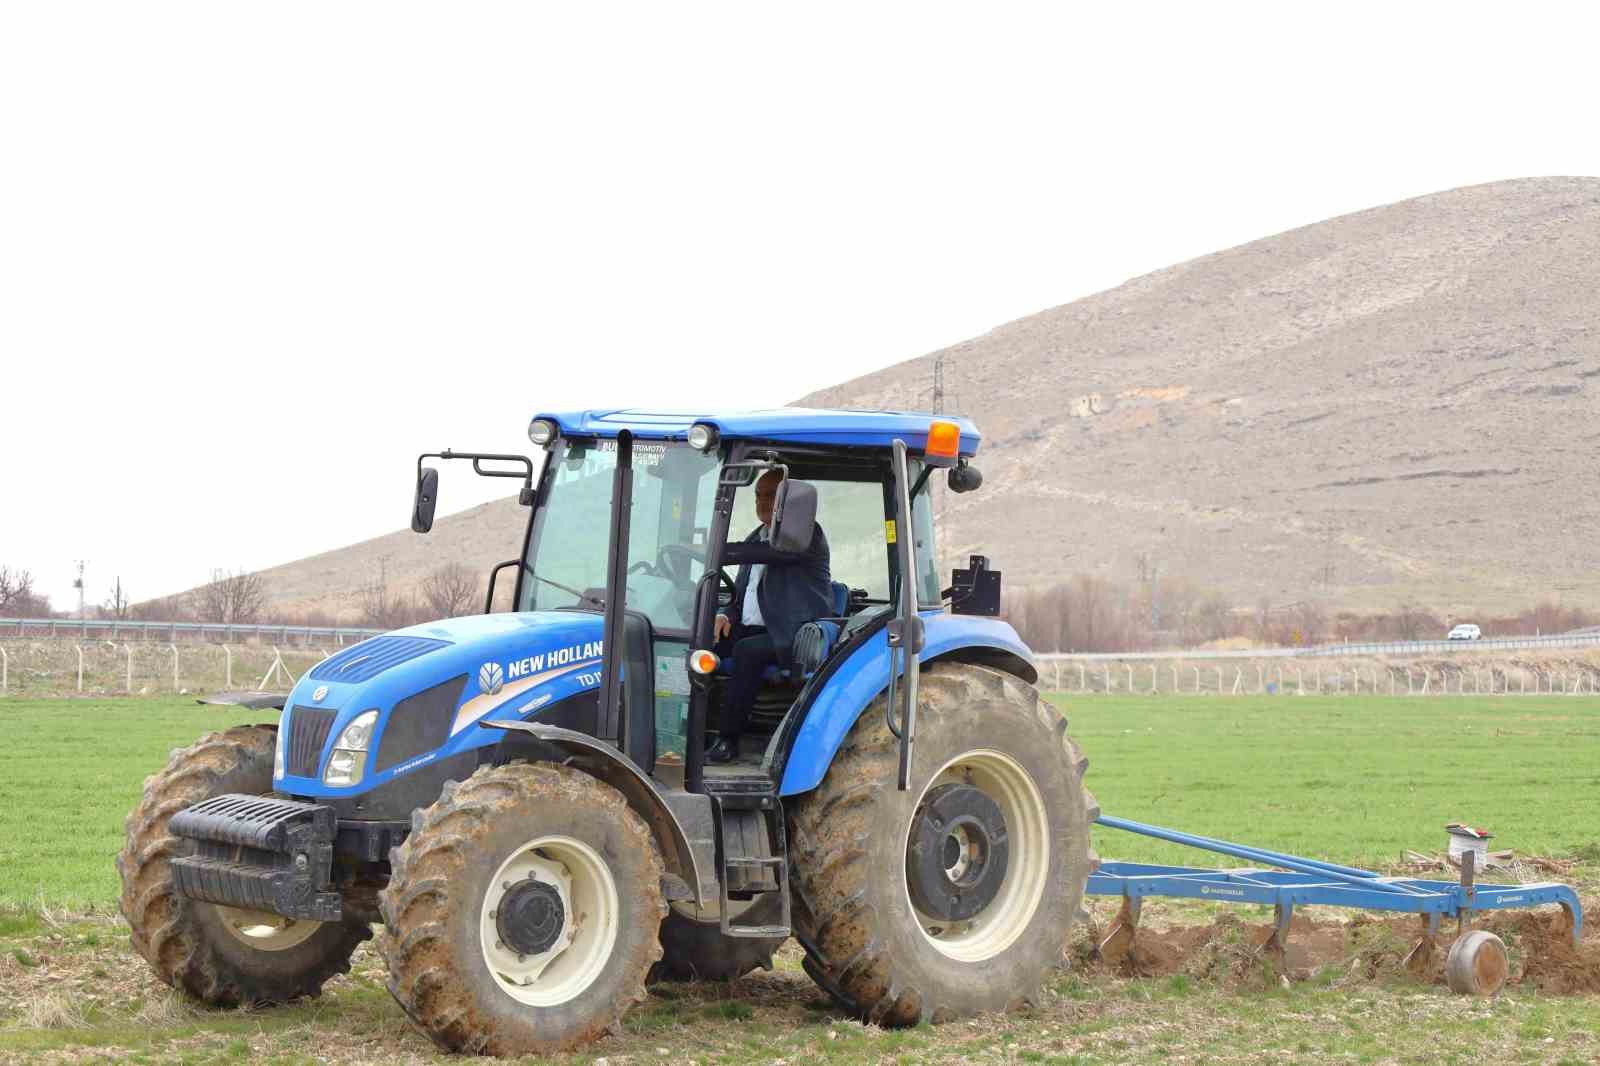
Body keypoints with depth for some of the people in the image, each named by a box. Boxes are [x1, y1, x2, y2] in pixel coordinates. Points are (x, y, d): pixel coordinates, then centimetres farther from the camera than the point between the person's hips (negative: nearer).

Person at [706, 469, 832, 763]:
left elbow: (770, 552, -23)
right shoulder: (756, 537, 22)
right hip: (751, 629, 7)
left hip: (794, 636, -7)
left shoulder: (807, 533, -4)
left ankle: (729, 739, -28)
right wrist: (727, 615, 4)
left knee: (748, 651, -34)